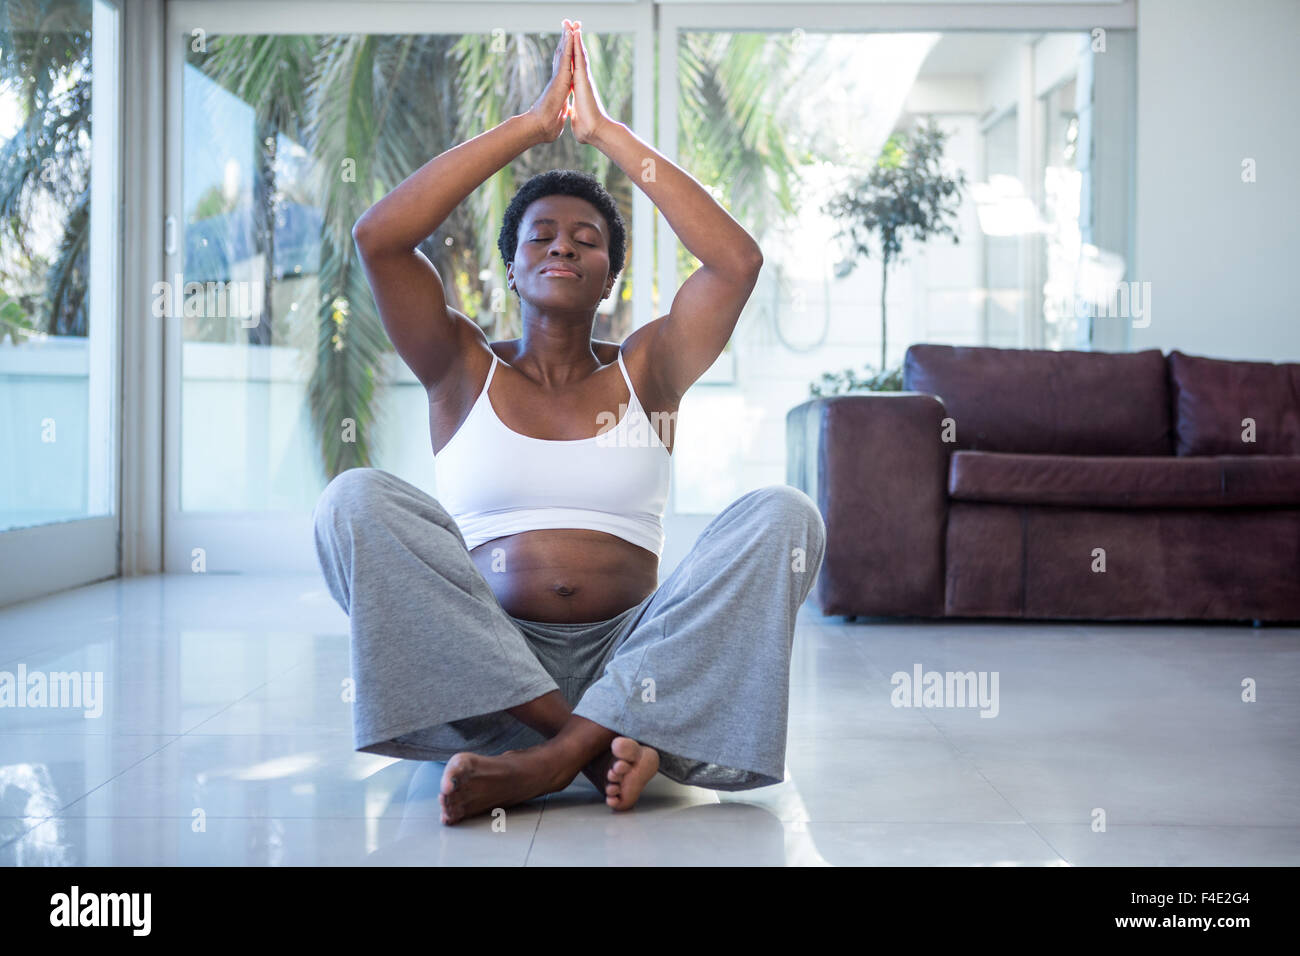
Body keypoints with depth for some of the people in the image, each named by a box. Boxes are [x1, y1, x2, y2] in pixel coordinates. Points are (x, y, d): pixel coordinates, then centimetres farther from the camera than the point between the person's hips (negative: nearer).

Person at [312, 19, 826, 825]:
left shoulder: (644, 370, 17)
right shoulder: (465, 369, 15)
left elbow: (738, 260, 0)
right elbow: (379, 236, -1)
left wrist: (605, 132, 3)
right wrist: (537, 124, 1)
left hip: (632, 660, 1)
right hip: (482, 663, 0)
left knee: (783, 516, -21)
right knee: (358, 500, -24)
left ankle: (557, 755, -31)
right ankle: (604, 743, -29)